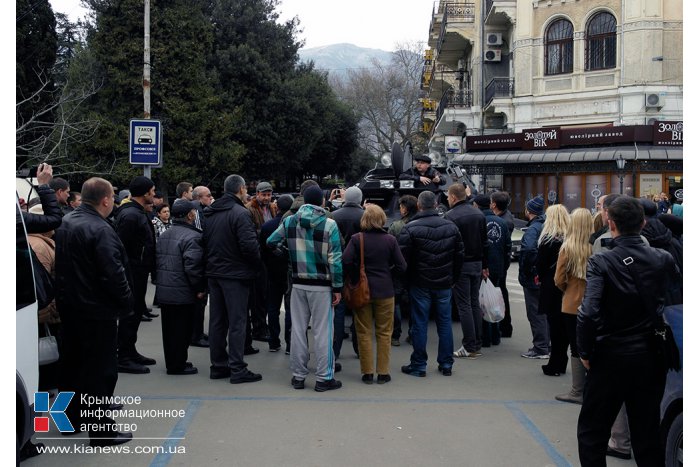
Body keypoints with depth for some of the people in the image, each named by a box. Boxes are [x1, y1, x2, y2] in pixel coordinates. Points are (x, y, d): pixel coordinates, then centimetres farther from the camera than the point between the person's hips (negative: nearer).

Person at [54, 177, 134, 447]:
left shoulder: (66, 224, 8)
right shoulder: (100, 230, -22)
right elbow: (113, 273, -25)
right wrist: (127, 303, -13)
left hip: (69, 307, 9)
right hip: (97, 311, -9)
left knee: (73, 363, 20)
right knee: (101, 370, -1)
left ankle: (71, 417, 32)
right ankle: (101, 432, 4)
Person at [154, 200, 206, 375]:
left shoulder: (164, 235, 11)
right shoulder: (192, 237, -17)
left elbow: (157, 261, 14)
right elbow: (192, 267, -23)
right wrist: (199, 288, -13)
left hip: (163, 292, 8)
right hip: (182, 293, -8)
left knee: (169, 328, 16)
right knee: (182, 329, 2)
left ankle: (171, 362, 26)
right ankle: (178, 365, 8)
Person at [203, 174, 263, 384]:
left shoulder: (210, 213, 10)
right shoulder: (240, 213, -16)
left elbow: (204, 243, 11)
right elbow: (249, 245, -22)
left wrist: (211, 262, 16)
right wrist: (256, 263, -6)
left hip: (214, 272, 8)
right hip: (235, 274, -8)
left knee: (217, 321, 12)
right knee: (237, 321, -2)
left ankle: (218, 366, 19)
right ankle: (237, 369, 0)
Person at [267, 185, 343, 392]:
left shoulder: (290, 222, 0)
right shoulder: (329, 224, -11)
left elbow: (271, 242, 11)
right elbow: (335, 259, -11)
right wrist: (337, 287, -5)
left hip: (298, 284, 4)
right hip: (322, 286, -3)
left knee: (298, 329, 10)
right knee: (322, 331, 2)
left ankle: (298, 375, 17)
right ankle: (324, 378, 7)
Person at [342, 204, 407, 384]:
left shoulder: (357, 239, -8)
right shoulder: (390, 240, -5)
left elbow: (346, 260, -18)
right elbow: (401, 266, -4)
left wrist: (353, 279, -4)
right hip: (385, 291, 0)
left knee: (364, 333, 9)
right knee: (384, 333, 10)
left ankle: (367, 373, 12)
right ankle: (383, 373, 13)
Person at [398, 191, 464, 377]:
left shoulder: (410, 228, -11)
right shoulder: (451, 227, 3)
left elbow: (403, 258, -12)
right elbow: (460, 255, 7)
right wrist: (453, 279, 16)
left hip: (420, 285, -3)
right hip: (444, 284, 3)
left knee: (420, 324, 3)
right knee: (445, 322, 10)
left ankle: (418, 365, 9)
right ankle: (446, 364, 16)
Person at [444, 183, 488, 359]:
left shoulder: (451, 216, -14)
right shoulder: (478, 213, 10)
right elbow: (485, 242, 13)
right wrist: (485, 265, 17)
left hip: (460, 265, -7)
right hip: (477, 264, 7)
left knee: (464, 306, -3)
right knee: (475, 303, 13)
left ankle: (470, 347, -2)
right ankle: (477, 345, 16)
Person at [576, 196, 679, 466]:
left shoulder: (600, 262, -15)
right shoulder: (663, 259, -5)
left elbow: (588, 313, -24)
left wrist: (585, 352, -11)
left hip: (610, 356, -3)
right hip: (651, 358, 3)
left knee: (592, 433, 12)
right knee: (647, 434, 16)